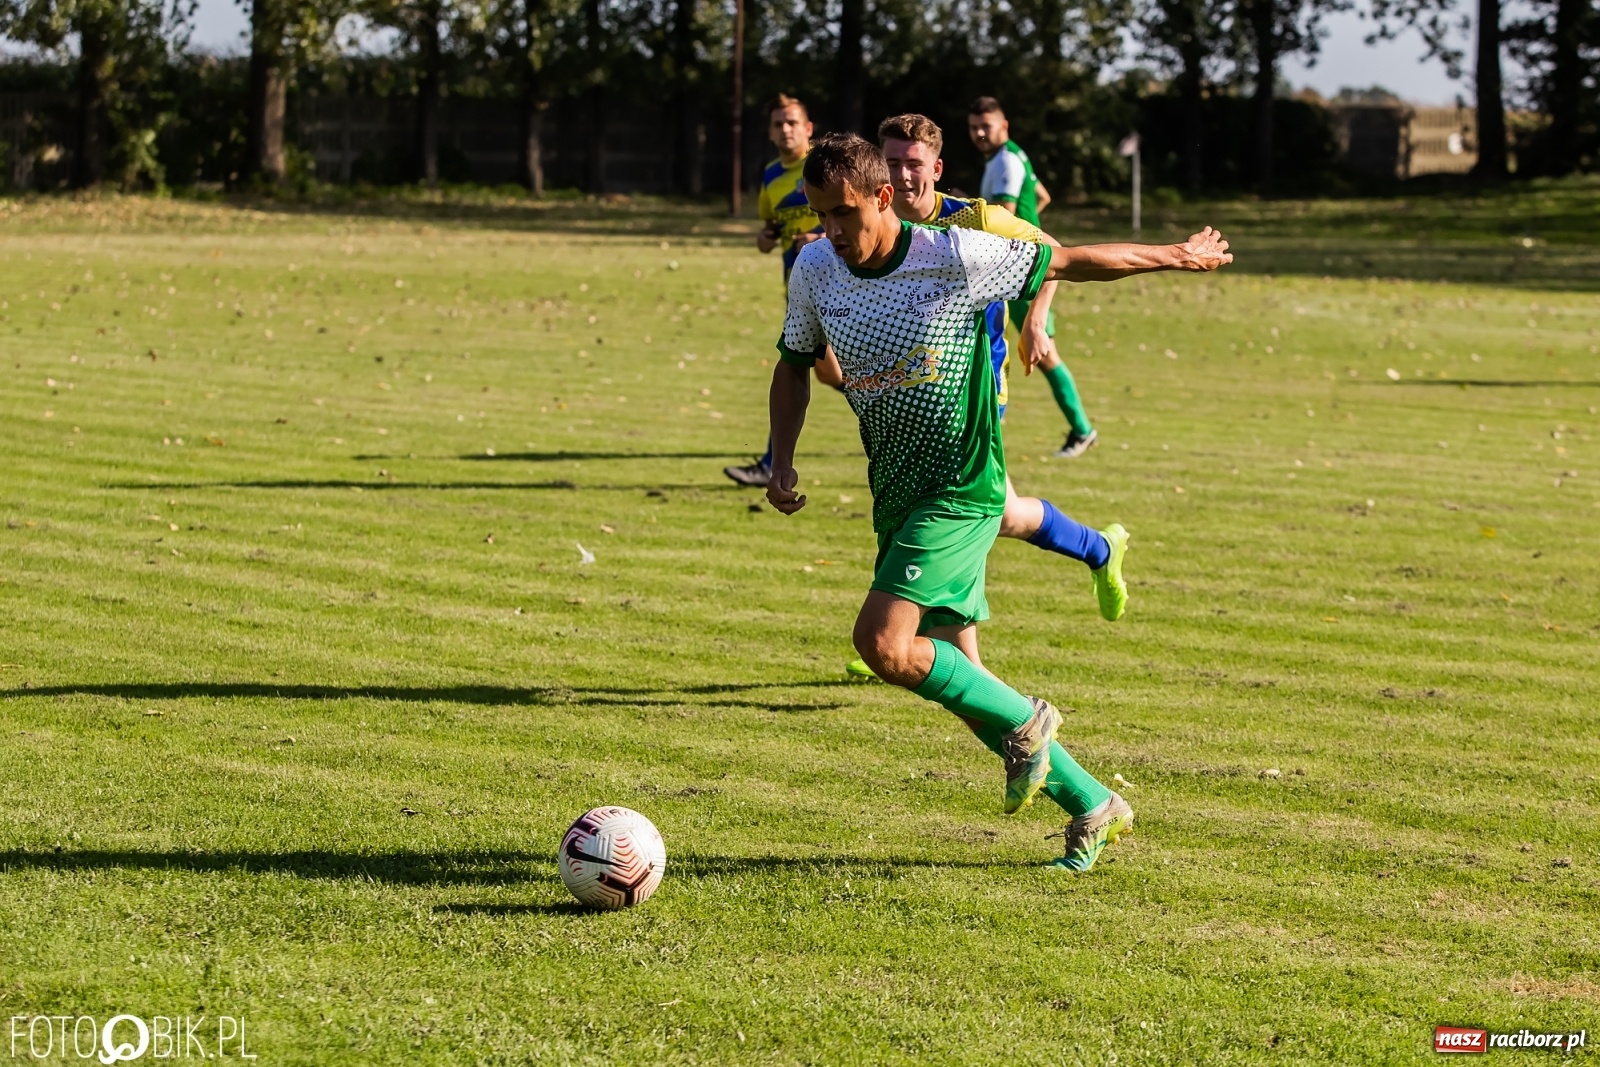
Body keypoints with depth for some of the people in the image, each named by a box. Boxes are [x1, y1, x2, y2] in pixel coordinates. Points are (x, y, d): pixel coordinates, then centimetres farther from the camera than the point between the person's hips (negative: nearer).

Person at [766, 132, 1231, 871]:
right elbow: (795, 363, 16)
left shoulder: (954, 257, -15)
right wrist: (782, 463, 4)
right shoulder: (815, 270, 0)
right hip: (895, 495, 6)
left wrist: (1175, 256, 7)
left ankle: (1023, 723, 0)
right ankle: (1093, 807, 19)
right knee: (957, 679, 6)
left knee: (884, 643, -22)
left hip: (962, 491, -6)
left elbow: (1065, 263, -2)